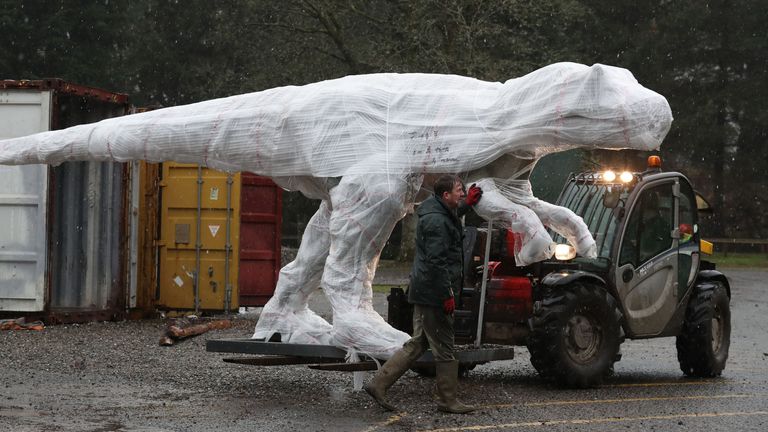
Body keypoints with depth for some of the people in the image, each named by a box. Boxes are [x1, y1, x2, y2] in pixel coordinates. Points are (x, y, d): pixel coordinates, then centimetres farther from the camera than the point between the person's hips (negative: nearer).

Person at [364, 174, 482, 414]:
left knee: (416, 344, 14)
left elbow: (452, 218, 42)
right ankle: (447, 400, 8)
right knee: (444, 348, -1)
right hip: (433, 294, -11)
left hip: (424, 293, 11)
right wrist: (447, 295, -22)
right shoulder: (435, 221, -18)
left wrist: (467, 204, 29)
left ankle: (378, 384, 12)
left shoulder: (441, 214, 14)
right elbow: (436, 261, -23)